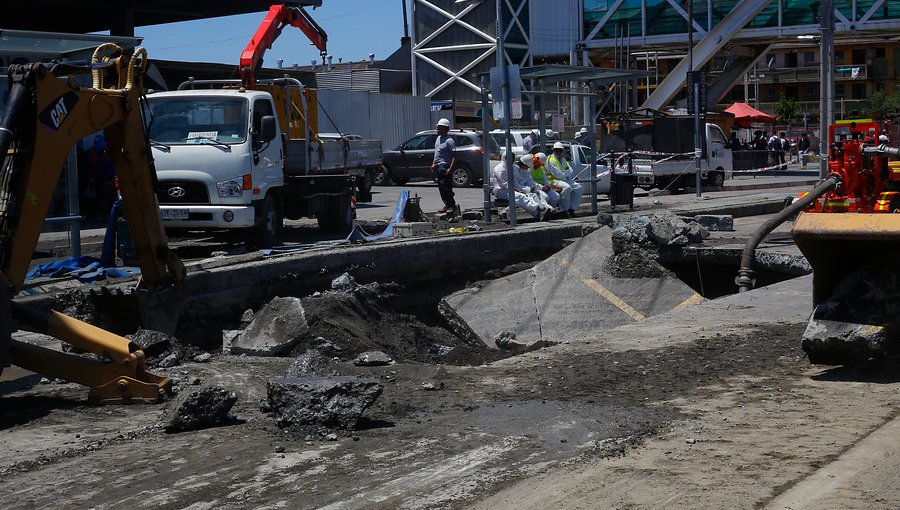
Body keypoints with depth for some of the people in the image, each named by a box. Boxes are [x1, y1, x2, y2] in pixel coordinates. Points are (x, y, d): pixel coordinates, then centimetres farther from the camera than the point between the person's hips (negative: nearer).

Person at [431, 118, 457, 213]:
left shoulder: (449, 141, -13)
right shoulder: (438, 138, 15)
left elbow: (454, 156, -16)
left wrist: (450, 169, -24)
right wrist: (434, 164, 14)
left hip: (445, 167, -9)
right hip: (438, 166, 9)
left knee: (445, 187, -10)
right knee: (441, 187, 11)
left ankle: (452, 205, -3)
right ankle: (447, 205, 20)